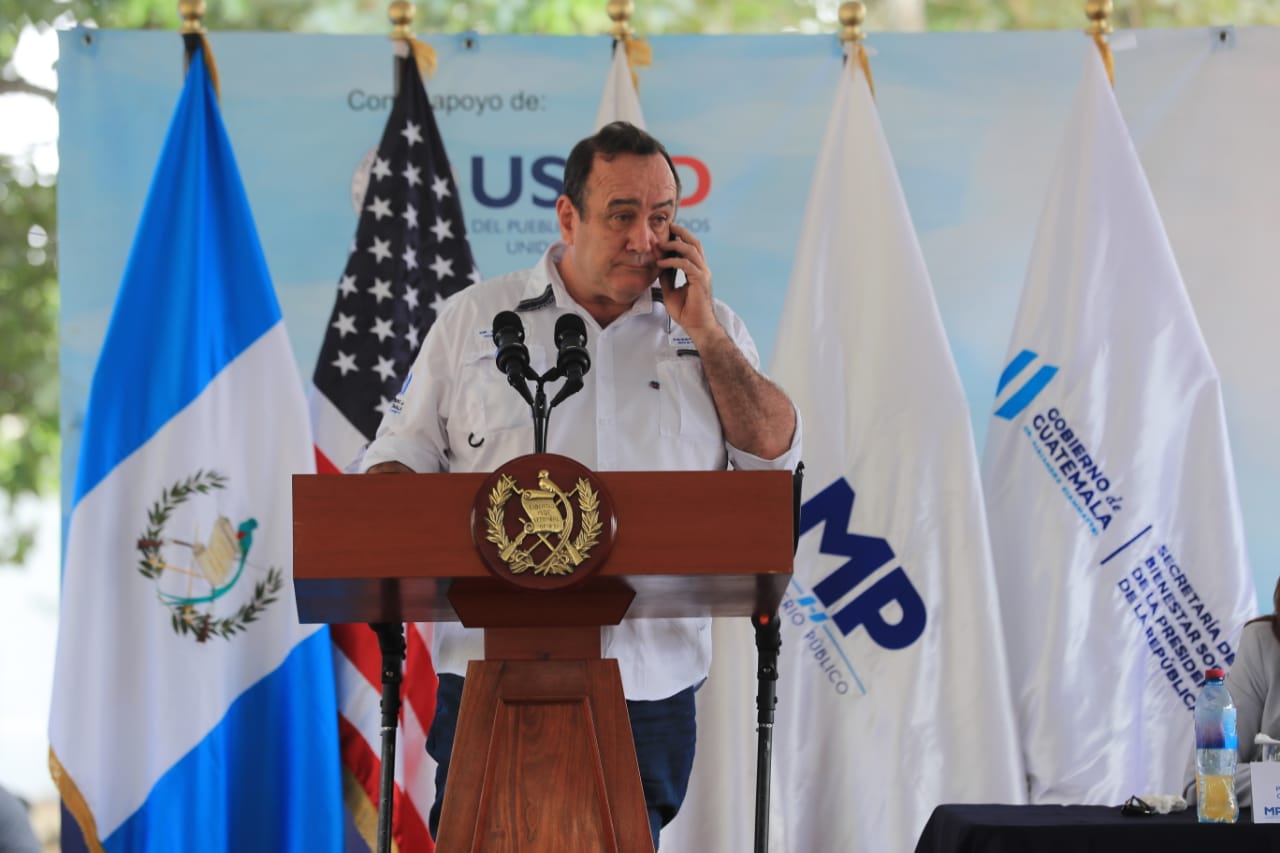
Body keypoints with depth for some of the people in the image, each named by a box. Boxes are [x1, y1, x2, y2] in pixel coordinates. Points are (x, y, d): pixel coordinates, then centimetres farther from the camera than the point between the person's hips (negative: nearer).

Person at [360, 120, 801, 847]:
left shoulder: (712, 332, 14)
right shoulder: (475, 319, 11)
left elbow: (777, 455, 3)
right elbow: (401, 458, 11)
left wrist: (703, 332, 0)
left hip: (649, 685, 1)